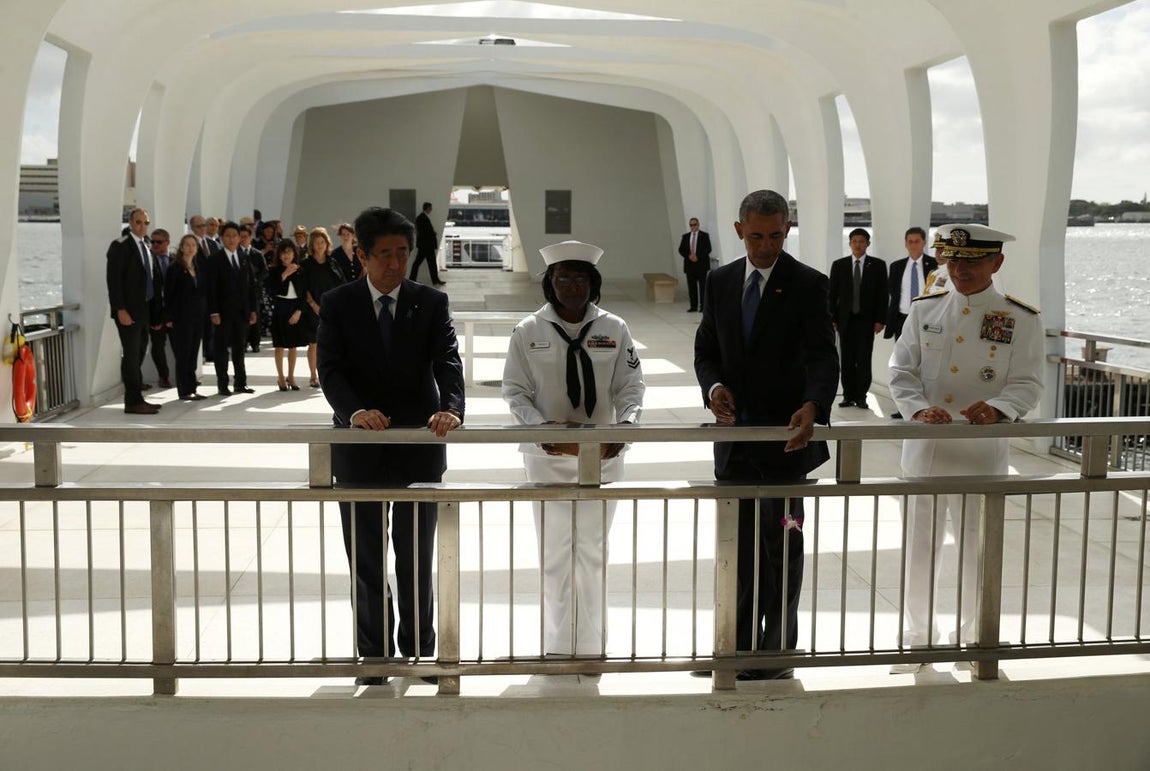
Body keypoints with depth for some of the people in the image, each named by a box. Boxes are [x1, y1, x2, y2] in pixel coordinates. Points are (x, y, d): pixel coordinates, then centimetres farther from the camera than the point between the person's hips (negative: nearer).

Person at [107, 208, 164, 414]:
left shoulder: (148, 247, 15)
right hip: (128, 311, -8)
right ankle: (133, 402, -2)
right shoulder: (120, 246, -8)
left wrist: (157, 309, 10)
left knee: (139, 354, 12)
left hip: (145, 310, 8)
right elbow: (114, 280, -14)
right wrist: (120, 310, -20)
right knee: (131, 355, -6)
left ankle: (136, 398, 18)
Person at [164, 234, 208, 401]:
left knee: (193, 354, 8)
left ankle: (191, 389, 12)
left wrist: (207, 313, 4)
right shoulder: (175, 268, -5)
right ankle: (184, 391, 1)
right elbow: (168, 294, -7)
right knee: (183, 353, -3)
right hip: (181, 317, -5)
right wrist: (168, 318, -12)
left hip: (198, 317, 5)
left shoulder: (200, 267, 12)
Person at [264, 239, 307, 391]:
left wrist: (299, 311, -7)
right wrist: (284, 275, -17)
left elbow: (304, 293, 4)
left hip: (296, 310, 2)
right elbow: (271, 291, -14)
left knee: (293, 345, 8)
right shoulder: (273, 271, -3)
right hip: (279, 309, -2)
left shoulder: (300, 271, 3)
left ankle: (291, 377, 19)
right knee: (280, 345, 3)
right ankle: (280, 378, 12)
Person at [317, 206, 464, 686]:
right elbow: (330, 369, -11)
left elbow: (448, 363, -12)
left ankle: (418, 648, 28)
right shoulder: (337, 305, -2)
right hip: (360, 450, 0)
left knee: (417, 557, 12)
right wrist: (355, 412, -31)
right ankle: (373, 656, 23)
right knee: (366, 560, 10)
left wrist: (452, 408, -32)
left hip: (420, 447, 0)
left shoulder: (432, 304, 0)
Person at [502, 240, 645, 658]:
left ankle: (591, 643, 21)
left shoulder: (614, 328, -1)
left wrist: (625, 423, -19)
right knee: (555, 550, 6)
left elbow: (630, 385, 1)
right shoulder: (529, 331, -4)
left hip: (602, 453, 1)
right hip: (547, 454, -1)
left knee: (593, 549, 9)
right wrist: (539, 427, -19)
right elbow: (515, 390, -2)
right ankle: (557, 643, 18)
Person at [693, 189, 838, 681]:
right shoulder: (719, 282, 6)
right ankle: (741, 645, 28)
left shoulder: (807, 285, -9)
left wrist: (813, 406, -37)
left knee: (781, 548, 6)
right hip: (734, 435, 5)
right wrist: (713, 386, -11)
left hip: (785, 435, -5)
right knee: (737, 546, 14)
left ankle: (776, 653, 16)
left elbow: (823, 357, -17)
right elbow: (706, 349, 11)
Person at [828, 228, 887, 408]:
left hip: (867, 320, -1)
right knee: (847, 360, 3)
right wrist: (832, 319, 0)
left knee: (864, 359, -2)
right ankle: (849, 396, 9)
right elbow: (833, 294, 6)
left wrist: (880, 320, -5)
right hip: (845, 319, 1)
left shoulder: (877, 265, 4)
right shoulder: (839, 265, 7)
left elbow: (882, 294, 1)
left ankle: (861, 396, 3)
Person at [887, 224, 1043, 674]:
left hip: (982, 455, -2)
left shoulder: (1021, 320, -1)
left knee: (976, 552, 10)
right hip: (925, 451, 2)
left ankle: (971, 637, 30)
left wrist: (998, 408, -25)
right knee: (920, 548, 11)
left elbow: (1028, 384, -4)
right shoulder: (924, 311, 5)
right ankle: (919, 636, 28)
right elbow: (901, 372, 2)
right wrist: (919, 408, -18)